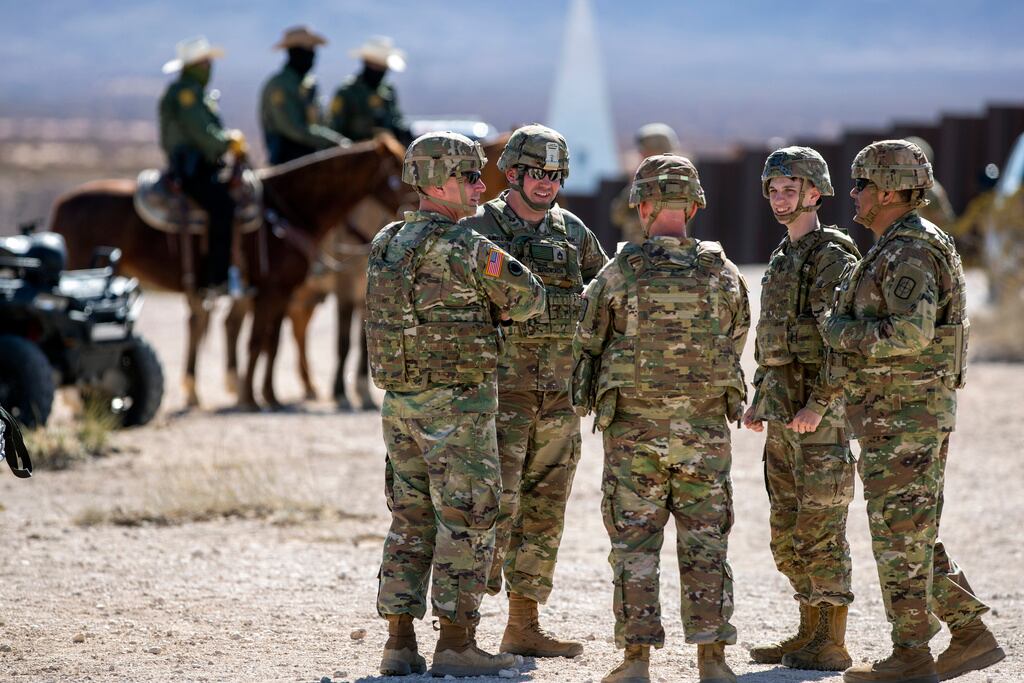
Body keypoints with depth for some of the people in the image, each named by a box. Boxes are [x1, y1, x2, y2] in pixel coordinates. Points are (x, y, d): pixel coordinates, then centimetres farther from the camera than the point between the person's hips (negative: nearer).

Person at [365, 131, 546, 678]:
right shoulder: (463, 247, -15)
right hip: (457, 405, -7)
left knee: (412, 520, 12)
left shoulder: (386, 244, 9)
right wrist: (500, 307, 14)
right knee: (467, 521, -1)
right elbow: (526, 298, -5)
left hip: (400, 402, 7)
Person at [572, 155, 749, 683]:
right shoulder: (723, 275, -2)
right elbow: (734, 346, 11)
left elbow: (587, 346, 2)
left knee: (635, 546, 4)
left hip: (634, 431, -2)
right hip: (705, 431, 2)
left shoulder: (619, 273, -9)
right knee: (705, 545, 6)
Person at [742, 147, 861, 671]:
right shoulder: (781, 259, 18)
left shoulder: (834, 256, -11)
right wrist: (759, 401, 18)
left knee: (821, 528, -8)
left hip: (822, 416, -9)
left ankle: (832, 645, -5)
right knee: (788, 531, 11)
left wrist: (820, 403, -23)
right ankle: (810, 633, 18)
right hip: (782, 415, 9)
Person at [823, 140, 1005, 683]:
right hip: (901, 412, 10)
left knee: (900, 535, -4)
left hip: (905, 414, -10)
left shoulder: (909, 253, -17)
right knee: (915, 536, 13)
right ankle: (971, 635, 13)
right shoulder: (897, 251, 17)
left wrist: (841, 332, -16)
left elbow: (911, 331, -28)